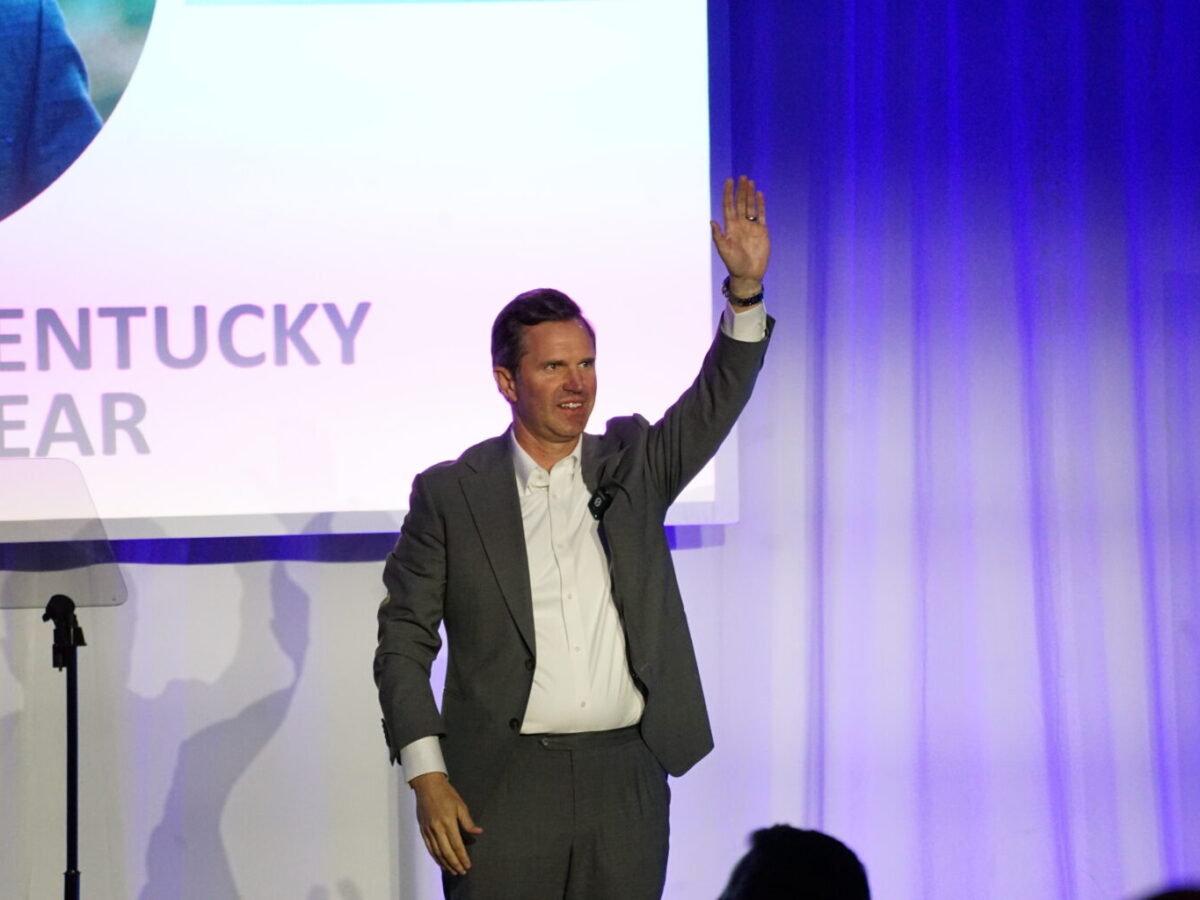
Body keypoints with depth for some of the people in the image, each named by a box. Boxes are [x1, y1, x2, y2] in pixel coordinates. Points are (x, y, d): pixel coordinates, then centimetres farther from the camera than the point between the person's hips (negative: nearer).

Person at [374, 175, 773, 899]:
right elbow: (404, 643, 2)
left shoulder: (631, 466, 11)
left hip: (625, 782, 2)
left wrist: (746, 289, -17)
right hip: (502, 790, -2)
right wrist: (427, 777, -7)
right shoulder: (450, 494, 3)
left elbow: (717, 402, -2)